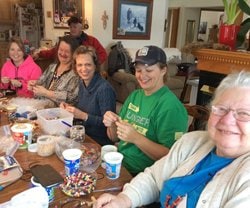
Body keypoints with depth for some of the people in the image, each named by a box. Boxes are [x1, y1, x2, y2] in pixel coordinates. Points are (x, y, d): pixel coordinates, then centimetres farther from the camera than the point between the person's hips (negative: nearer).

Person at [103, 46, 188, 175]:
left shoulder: (170, 106, -16)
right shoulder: (134, 95, 6)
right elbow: (115, 138, 11)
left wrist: (136, 138, -28)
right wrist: (112, 125, -10)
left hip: (140, 174, -6)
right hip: (117, 163, 7)